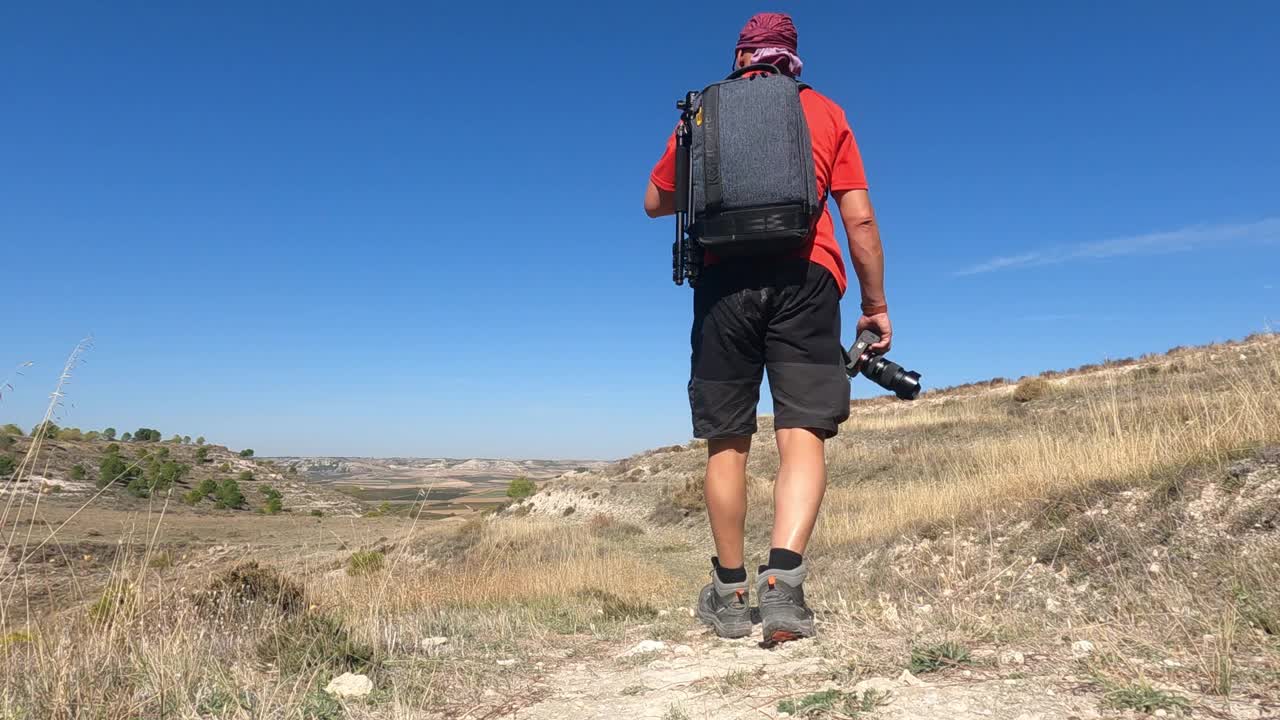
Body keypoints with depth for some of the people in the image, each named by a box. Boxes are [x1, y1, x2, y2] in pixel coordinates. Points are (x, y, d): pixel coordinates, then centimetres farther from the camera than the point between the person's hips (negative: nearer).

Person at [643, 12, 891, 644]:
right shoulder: (826, 114, 16)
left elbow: (656, 203, 24)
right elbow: (859, 219, 9)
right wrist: (876, 304, 14)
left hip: (724, 279, 1)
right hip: (804, 278, 0)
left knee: (727, 444, 8)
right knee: (802, 437, -4)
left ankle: (730, 594, 16)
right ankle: (781, 582, -20)